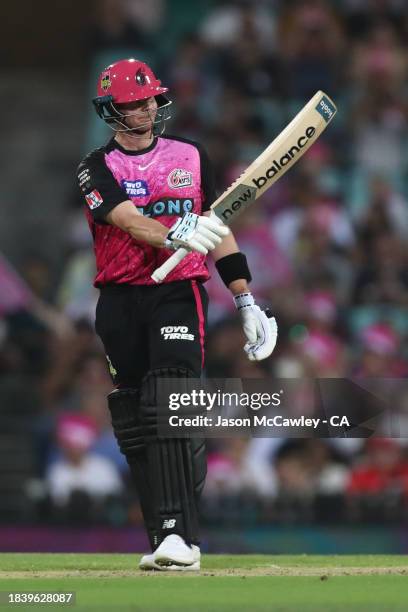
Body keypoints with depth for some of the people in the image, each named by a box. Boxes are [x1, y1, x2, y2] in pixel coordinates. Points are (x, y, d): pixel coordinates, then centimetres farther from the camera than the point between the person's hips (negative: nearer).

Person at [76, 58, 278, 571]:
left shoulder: (190, 156, 11)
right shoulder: (98, 168, 2)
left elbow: (217, 231, 15)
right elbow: (128, 220, -16)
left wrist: (246, 301, 9)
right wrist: (174, 236, -37)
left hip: (179, 294, -1)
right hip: (120, 302, 1)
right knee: (134, 429, 3)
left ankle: (180, 537, -27)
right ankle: (162, 538, 11)